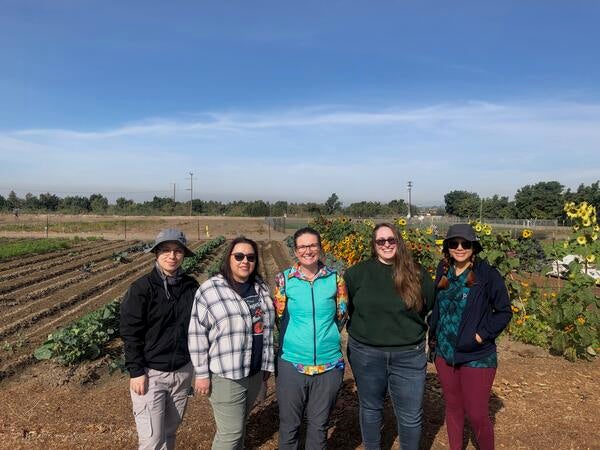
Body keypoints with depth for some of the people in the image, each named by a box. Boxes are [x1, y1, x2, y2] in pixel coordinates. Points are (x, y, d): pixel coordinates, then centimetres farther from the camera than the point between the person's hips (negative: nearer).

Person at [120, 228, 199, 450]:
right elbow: (130, 333, -10)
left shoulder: (191, 286, 0)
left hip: (182, 372, 4)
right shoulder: (141, 288, -11)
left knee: (170, 432, 18)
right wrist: (136, 372, -13)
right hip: (150, 373, -4)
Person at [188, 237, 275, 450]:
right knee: (230, 432, 3)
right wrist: (202, 374, -10)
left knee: (239, 424, 20)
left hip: (255, 371, 5)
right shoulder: (210, 289, -12)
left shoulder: (261, 288, 6)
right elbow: (197, 334, -11)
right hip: (226, 374, -5)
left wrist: (268, 364, 14)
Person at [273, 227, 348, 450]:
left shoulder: (335, 278, -3)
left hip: (329, 364, 1)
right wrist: (296, 339, 7)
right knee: (289, 424, 14)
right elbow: (279, 316, 4)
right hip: (292, 363, 0)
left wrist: (326, 336, 8)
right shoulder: (284, 279, -5)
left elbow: (341, 316, 7)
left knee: (319, 424, 17)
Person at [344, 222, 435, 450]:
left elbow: (431, 305, 11)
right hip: (366, 354, 0)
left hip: (408, 356, 0)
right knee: (370, 408, 18)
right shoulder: (357, 273, -4)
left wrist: (409, 326, 7)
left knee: (411, 415, 10)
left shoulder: (417, 274, -2)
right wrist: (361, 328, 8)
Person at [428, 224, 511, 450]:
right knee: (452, 407, 18)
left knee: (477, 415, 3)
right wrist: (433, 338, 10)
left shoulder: (488, 275, -12)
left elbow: (504, 312, -6)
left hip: (477, 357, -4)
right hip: (445, 353, 5)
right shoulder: (443, 272, 3)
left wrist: (482, 335, -14)